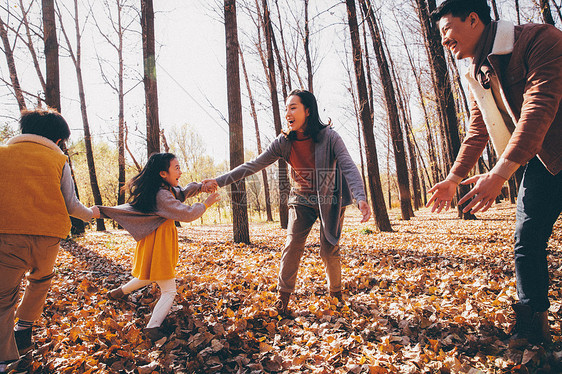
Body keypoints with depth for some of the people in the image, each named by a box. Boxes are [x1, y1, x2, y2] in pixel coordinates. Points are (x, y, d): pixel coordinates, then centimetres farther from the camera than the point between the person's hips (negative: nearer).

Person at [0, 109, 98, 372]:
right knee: (41, 280, 29)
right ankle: (23, 329, 30)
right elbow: (70, 205, 10)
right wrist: (90, 213, 29)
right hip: (47, 236, 1)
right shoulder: (58, 159, 10)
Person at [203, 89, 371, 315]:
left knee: (329, 250, 0)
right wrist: (220, 181, -21)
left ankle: (336, 293, 24)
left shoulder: (329, 137, -21)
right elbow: (253, 166, -13)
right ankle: (283, 296, 8)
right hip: (302, 199, 3)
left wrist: (361, 198, -48)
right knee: (292, 246, -6)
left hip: (329, 199, -2)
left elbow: (349, 167, -30)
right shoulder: (283, 142, -13)